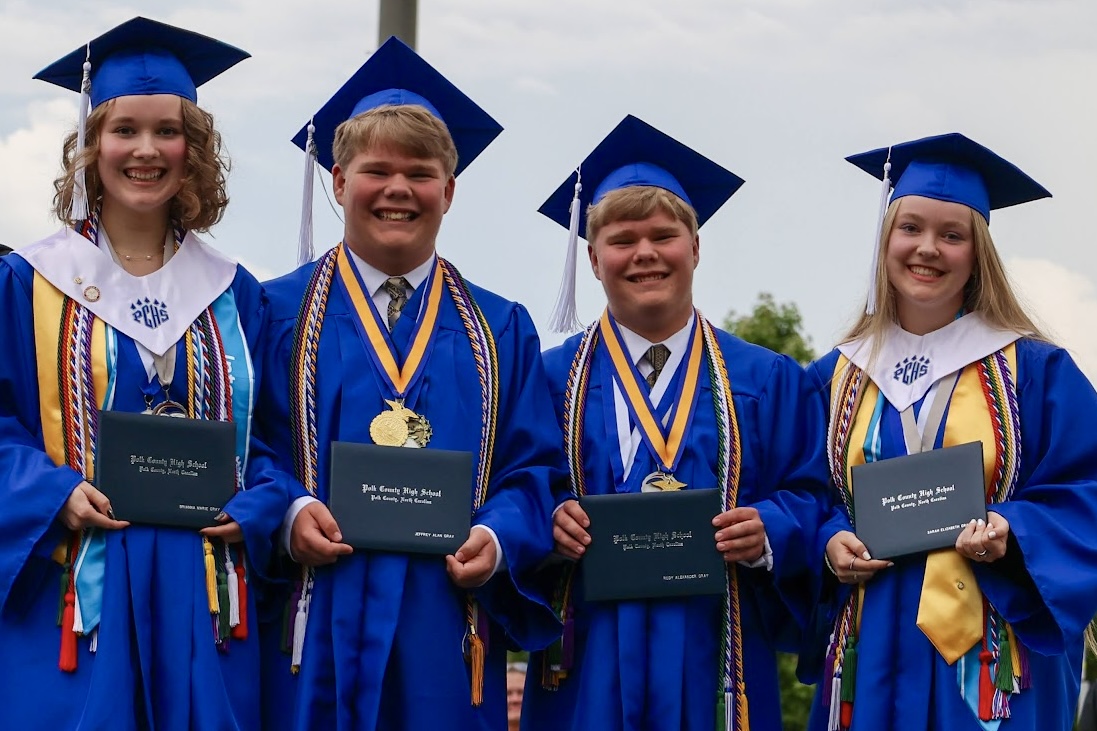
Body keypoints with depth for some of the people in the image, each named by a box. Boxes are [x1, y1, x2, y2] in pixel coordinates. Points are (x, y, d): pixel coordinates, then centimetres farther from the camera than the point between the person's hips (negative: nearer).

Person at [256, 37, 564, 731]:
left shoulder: (502, 332, 13)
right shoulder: (279, 313, 7)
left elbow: (535, 466, 8)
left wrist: (500, 538, -11)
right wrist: (288, 513, -16)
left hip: (448, 636, 2)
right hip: (320, 630, -2)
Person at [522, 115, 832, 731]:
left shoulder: (768, 381, 9)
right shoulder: (549, 379, 7)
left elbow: (810, 496, 4)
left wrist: (770, 532, -15)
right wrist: (544, 523, -15)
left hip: (716, 664, 1)